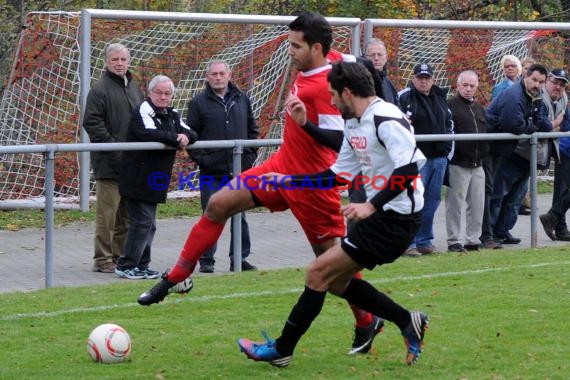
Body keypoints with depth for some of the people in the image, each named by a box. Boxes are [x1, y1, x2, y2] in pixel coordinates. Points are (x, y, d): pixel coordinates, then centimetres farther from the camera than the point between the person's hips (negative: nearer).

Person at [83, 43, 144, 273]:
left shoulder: (134, 88, 17)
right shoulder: (100, 89, -8)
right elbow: (92, 123, -14)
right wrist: (113, 147, -18)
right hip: (109, 163, -8)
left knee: (126, 213, 12)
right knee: (107, 212, -6)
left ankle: (120, 256, 20)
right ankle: (103, 260, -1)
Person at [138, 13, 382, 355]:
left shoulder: (326, 86, -23)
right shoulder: (309, 70, 2)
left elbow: (339, 141, -27)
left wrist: (306, 124, -42)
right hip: (283, 167, 9)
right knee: (218, 205, 1)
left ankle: (367, 323, 20)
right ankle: (175, 279, 8)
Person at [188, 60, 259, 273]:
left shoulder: (242, 100, 10)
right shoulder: (199, 103, -1)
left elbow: (252, 130, 17)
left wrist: (250, 155, 6)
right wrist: (199, 158, -10)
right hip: (211, 171, -3)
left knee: (240, 215, 7)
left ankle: (240, 258, 15)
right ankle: (206, 260, 7)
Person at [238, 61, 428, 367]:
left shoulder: (387, 120, -19)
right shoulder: (353, 124, 11)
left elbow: (408, 169, -28)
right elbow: (339, 173, 19)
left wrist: (371, 206, -32)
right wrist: (289, 180, 18)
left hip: (396, 218, -10)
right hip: (382, 215, 10)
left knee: (319, 272, -7)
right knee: (336, 279, 13)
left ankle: (281, 350, 4)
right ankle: (408, 322, 15)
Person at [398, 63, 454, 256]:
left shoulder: (440, 98, 17)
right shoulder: (405, 97, -5)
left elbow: (449, 123, 24)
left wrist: (449, 149, 19)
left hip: (439, 158, 7)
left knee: (432, 200, 9)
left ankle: (424, 240, 17)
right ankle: (408, 243, -5)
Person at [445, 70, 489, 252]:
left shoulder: (479, 109, 18)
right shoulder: (450, 106, -6)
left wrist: (483, 153, 14)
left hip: (477, 165, 7)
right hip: (458, 164, -7)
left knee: (477, 205, 6)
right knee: (456, 204, -4)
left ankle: (473, 240, 14)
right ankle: (454, 241, 2)